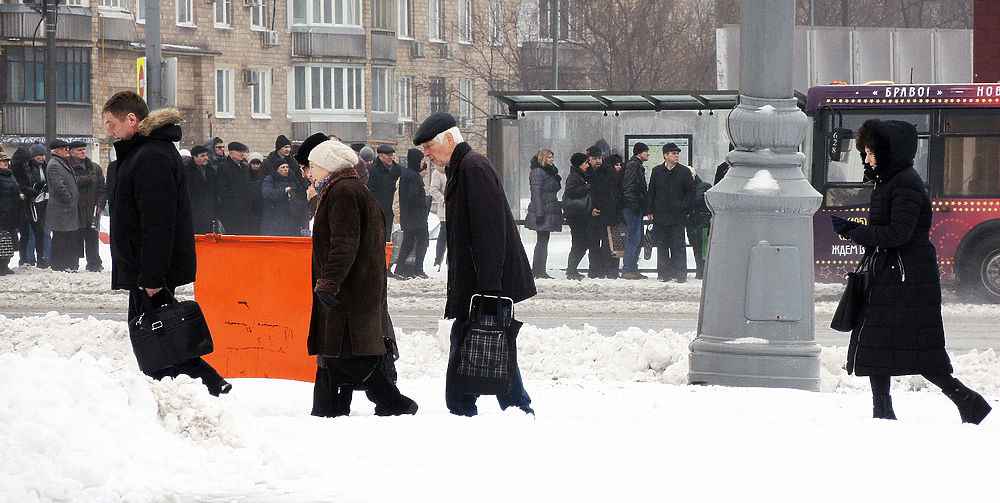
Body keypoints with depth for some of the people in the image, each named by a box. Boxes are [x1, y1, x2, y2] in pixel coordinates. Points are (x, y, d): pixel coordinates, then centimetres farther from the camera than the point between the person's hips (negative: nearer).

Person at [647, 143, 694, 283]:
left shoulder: (684, 171, 2)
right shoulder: (657, 171, 8)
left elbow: (691, 192, 4)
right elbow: (651, 192, 12)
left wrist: (683, 207, -6)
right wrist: (650, 210, 5)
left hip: (677, 215, -2)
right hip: (660, 216, 2)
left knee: (678, 246, -4)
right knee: (662, 246, 6)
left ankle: (680, 274, -1)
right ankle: (664, 273, 11)